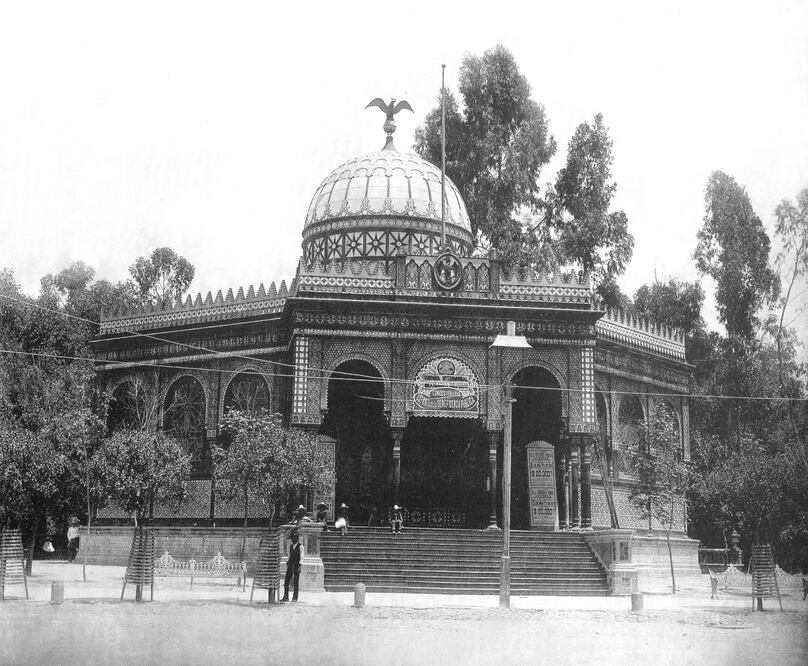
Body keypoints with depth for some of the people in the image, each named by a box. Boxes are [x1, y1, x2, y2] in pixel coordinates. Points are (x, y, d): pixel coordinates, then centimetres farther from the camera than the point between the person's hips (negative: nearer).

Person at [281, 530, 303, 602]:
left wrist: (299, 565, -17)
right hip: (290, 565, 6)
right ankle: (286, 597, 8)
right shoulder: (290, 546, 14)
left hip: (296, 565, -5)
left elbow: (301, 557, -8)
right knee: (286, 580, 1)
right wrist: (287, 562, 11)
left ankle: (295, 597, 5)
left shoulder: (300, 547, -3)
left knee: (296, 582, -1)